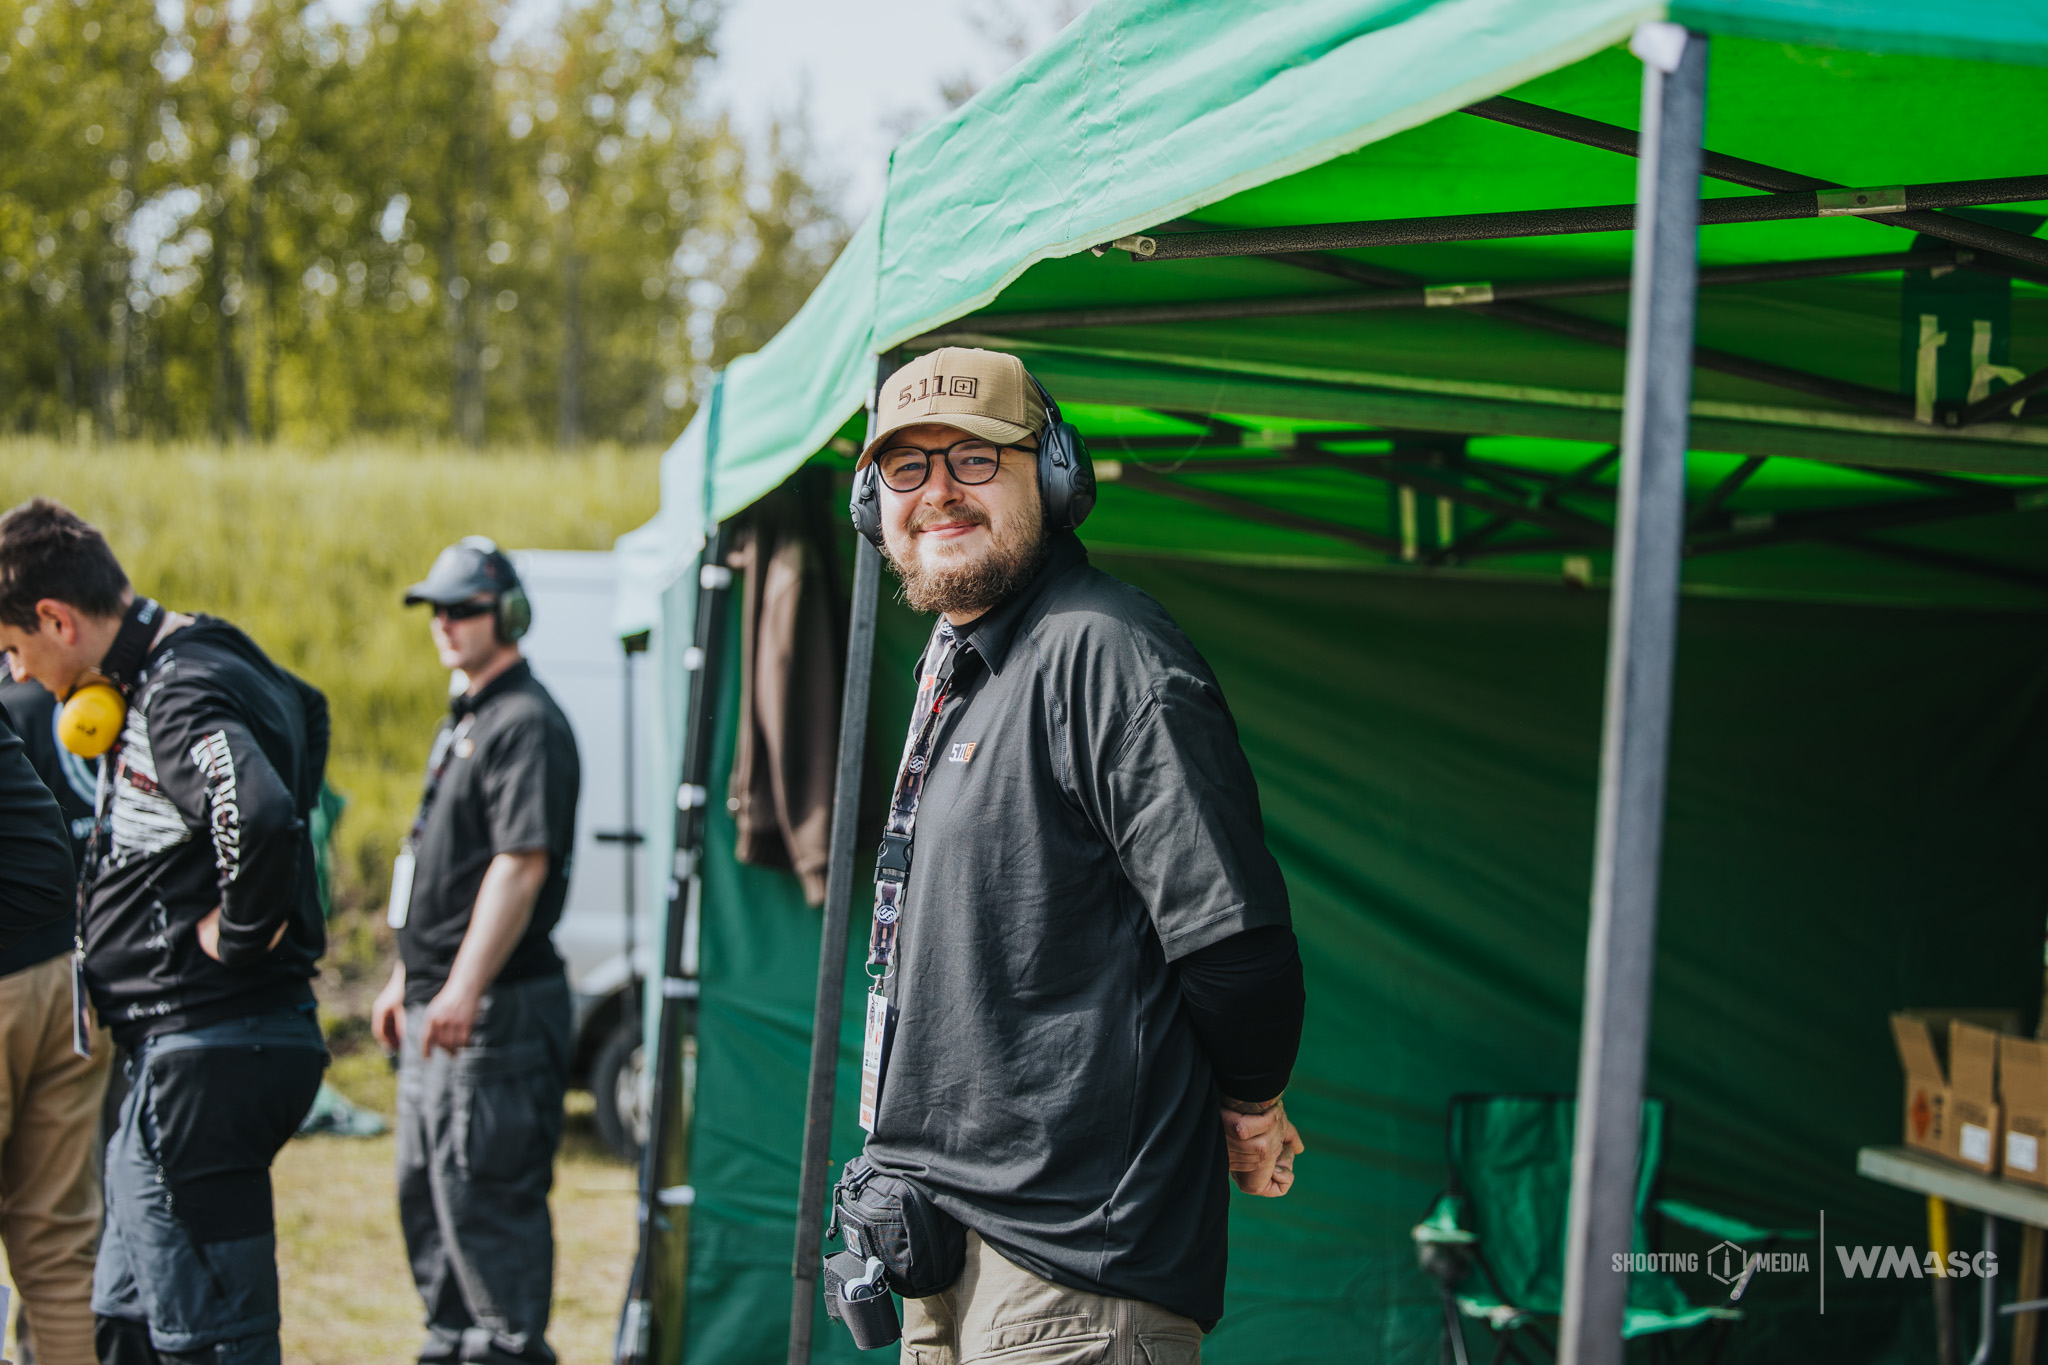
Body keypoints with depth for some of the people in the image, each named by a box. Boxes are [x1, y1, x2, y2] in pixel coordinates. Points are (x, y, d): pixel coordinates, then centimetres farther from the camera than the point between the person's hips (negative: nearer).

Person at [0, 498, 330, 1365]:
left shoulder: (180, 698, -18)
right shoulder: (186, 673, 13)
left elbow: (260, 813, -38)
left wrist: (241, 930, -22)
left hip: (205, 1055, -11)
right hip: (181, 1048, 11)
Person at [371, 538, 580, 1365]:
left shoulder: (527, 724, -13)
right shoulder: (463, 721, 19)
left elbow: (522, 863, -22)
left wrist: (465, 991, -26)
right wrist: (405, 979, 23)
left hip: (496, 1008, -11)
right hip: (436, 1005, 11)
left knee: (482, 1190, -10)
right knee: (425, 1187, 15)